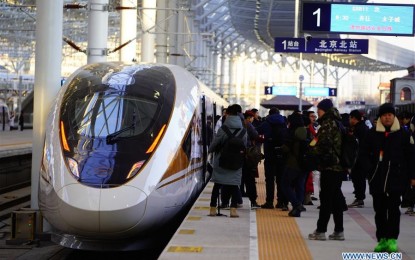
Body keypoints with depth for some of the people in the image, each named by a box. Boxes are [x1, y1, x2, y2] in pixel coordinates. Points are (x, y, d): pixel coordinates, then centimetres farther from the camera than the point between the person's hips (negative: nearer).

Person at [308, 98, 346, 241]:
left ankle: (320, 231, -1)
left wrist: (312, 147, -1)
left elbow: (323, 145, -19)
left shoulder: (328, 124, -13)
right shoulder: (337, 123, 14)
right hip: (339, 166, 9)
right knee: (336, 198, 11)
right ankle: (339, 231, 15)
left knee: (326, 198, -5)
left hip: (329, 166, -9)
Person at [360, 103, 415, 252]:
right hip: (377, 178, 2)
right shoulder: (373, 133, 5)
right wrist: (370, 168, -3)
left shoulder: (402, 134, 1)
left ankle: (392, 239, 1)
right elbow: (365, 153, 12)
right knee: (379, 209, 6)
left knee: (393, 208, -4)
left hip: (396, 178, -2)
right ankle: (382, 239, 13)